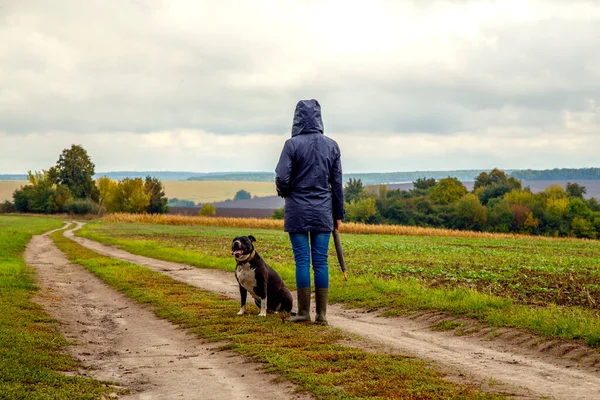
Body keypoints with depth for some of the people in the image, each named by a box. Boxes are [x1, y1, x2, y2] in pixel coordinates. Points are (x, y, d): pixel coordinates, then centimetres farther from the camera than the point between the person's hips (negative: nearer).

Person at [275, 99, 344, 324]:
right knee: (321, 261, 4)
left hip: (298, 211, -3)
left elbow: (282, 178, -11)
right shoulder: (331, 146, 3)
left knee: (302, 260, 2)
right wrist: (338, 215, 13)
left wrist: (284, 192, 13)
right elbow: (337, 183, 5)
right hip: (323, 212, 3)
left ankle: (304, 312, 5)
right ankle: (321, 313, 6)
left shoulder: (292, 144, -8)